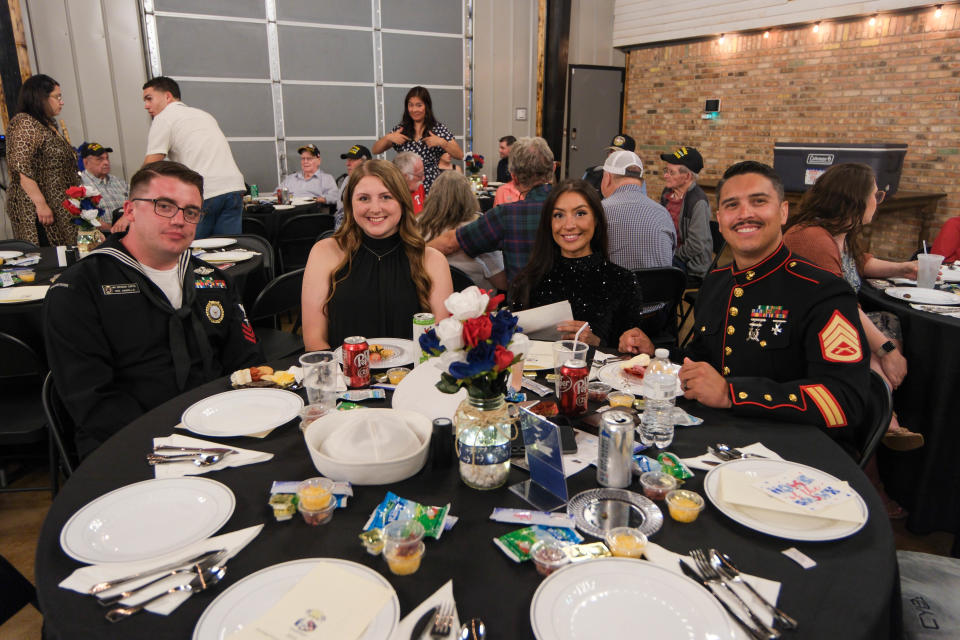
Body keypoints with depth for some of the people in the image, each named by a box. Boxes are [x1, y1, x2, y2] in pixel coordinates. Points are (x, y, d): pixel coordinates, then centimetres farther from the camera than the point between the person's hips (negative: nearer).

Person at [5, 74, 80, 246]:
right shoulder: (24, 123, -9)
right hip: (34, 210, -9)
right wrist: (41, 204, -22)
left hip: (59, 209, 9)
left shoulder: (49, 125, 19)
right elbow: (20, 169, -19)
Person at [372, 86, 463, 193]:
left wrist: (442, 142, -18)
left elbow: (460, 156, -4)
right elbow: (375, 150, 10)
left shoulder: (438, 129, 2)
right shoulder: (400, 129, 9)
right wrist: (388, 138, -7)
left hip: (431, 189, -2)